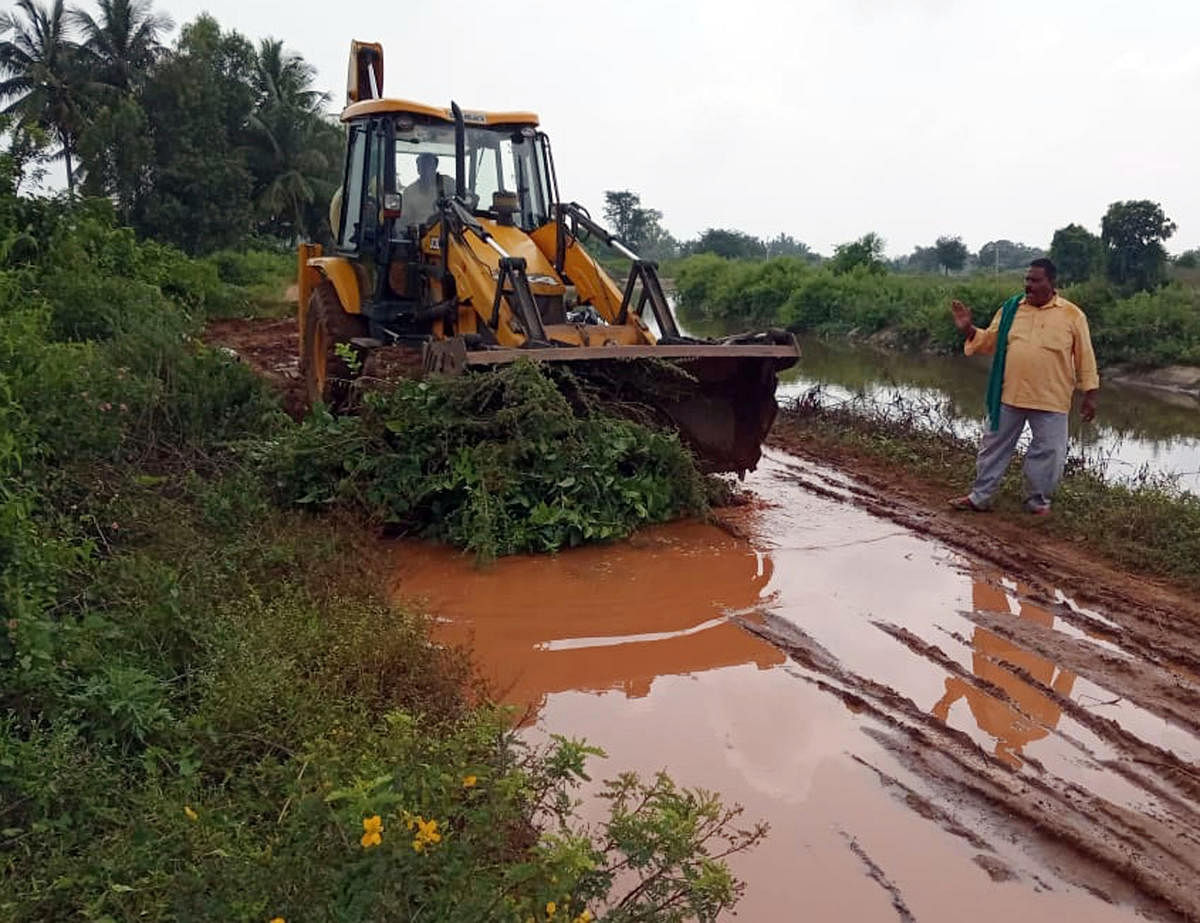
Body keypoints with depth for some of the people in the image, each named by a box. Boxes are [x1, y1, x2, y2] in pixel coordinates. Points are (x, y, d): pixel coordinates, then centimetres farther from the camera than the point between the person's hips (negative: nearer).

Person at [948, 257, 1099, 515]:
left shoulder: (1071, 315, -3)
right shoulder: (1011, 308, 6)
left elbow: (1085, 358, 0)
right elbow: (989, 342, 11)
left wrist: (1090, 394, -2)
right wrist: (968, 329, -7)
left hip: (1050, 400, -2)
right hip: (1008, 397, 3)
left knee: (1047, 452, 6)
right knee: (994, 447, 9)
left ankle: (1037, 501, 22)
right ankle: (980, 497, 20)